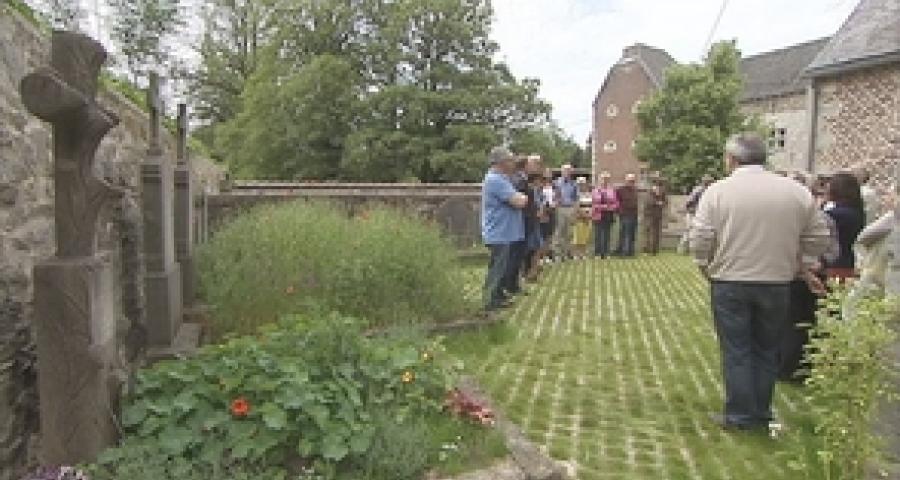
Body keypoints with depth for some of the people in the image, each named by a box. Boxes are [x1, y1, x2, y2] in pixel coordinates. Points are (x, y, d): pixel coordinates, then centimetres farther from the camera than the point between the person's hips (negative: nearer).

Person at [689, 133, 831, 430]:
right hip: (777, 283, 3)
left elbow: (700, 238, -12)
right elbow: (819, 237, 6)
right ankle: (761, 414, 25)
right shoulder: (797, 191, 3)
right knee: (766, 351, 15)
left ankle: (739, 416, 12)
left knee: (736, 351, 7)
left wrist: (705, 267, 4)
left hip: (730, 283, -3)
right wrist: (794, 265, 16)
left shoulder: (718, 191, -7)